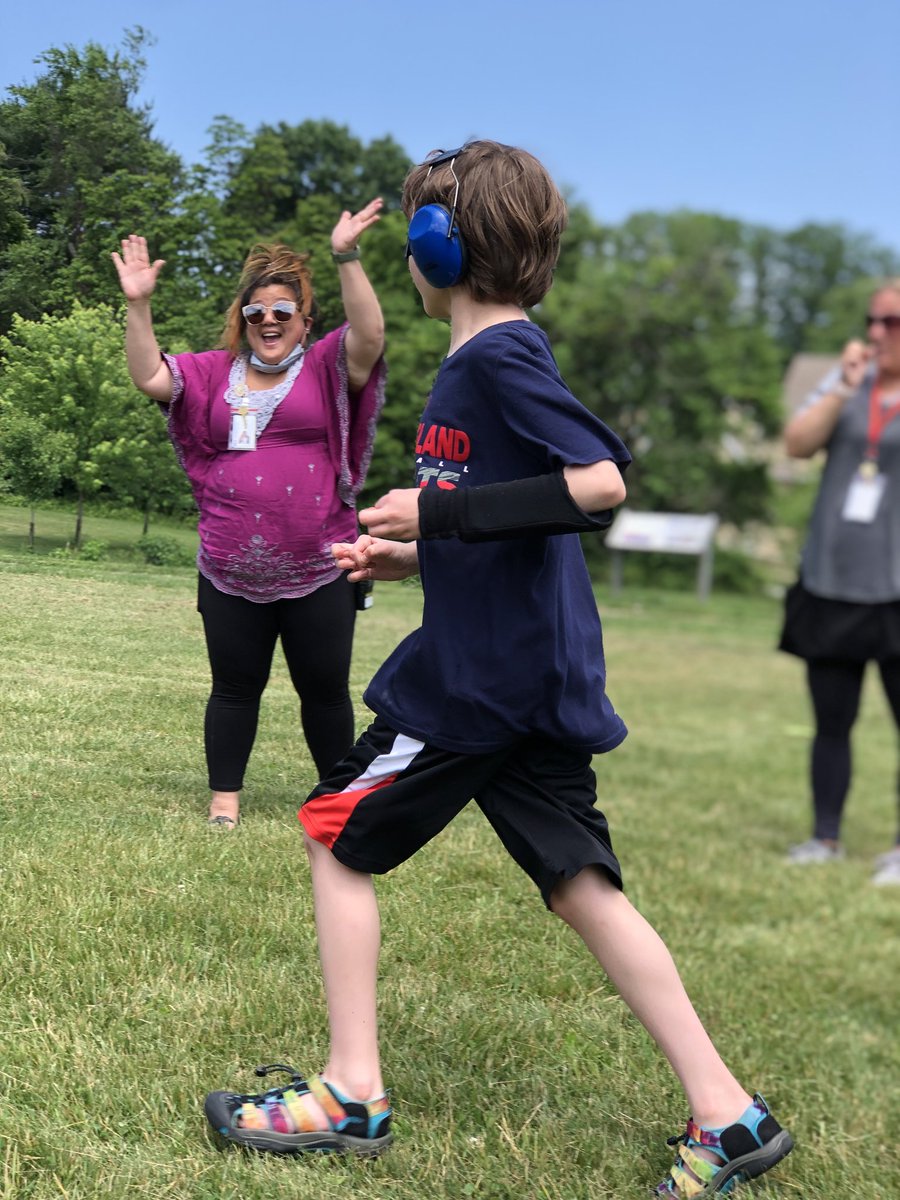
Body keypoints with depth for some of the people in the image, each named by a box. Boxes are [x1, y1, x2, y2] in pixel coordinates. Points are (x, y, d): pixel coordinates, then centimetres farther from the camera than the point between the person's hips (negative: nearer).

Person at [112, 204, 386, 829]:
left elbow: (370, 336, -18)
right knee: (235, 687, 11)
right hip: (230, 574, 2)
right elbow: (150, 376, 0)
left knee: (325, 689, 9)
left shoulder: (328, 368, -1)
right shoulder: (215, 372, 8)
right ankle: (225, 797, 21)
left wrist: (347, 259, -29)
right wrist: (139, 304, -12)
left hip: (318, 573, -2)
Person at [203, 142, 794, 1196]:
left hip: (478, 674, -9)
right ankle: (725, 1114, 10)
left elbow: (601, 483, -24)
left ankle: (352, 1095, 12)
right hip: (539, 670, 9)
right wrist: (413, 555, 16)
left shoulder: (495, 357, -12)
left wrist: (438, 514, -21)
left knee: (337, 837, 5)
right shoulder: (497, 357, 17)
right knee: (580, 884, 9)